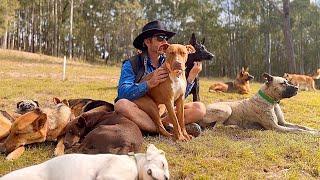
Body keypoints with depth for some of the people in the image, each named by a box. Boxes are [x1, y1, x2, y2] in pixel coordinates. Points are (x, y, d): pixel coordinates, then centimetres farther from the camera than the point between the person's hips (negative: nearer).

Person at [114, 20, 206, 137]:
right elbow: (123, 93, -18)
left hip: (164, 112, 3)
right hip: (140, 112, -3)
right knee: (121, 104, -34)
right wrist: (149, 84, -32)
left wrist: (191, 77, -11)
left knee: (200, 108, -13)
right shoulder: (131, 64, -2)